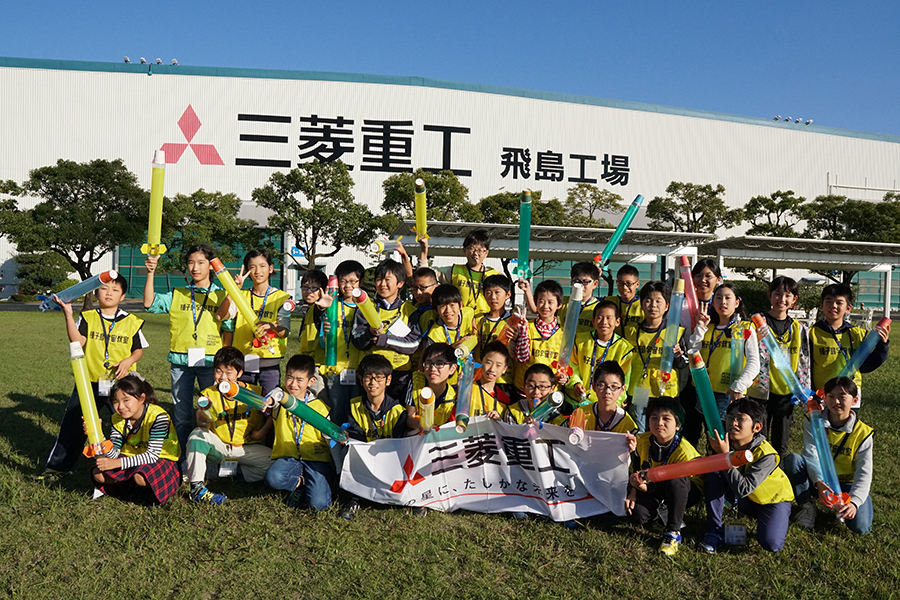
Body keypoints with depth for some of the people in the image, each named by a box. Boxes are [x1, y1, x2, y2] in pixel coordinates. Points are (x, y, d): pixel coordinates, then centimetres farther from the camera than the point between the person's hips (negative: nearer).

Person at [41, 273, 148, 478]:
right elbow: (78, 341, -15)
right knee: (73, 424, 10)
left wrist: (129, 360, -13)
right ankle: (57, 465, 26)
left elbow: (139, 349, 7)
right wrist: (68, 313, -21)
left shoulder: (131, 322, 2)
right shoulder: (87, 318, 1)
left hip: (120, 383, -1)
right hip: (89, 382, 1)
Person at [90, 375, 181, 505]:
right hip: (133, 458, 6)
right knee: (98, 474, -12)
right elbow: (113, 453, -9)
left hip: (161, 460, -6)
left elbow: (152, 455, -27)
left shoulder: (157, 417, -25)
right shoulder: (118, 419, -5)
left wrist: (117, 463, -31)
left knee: (141, 476, -35)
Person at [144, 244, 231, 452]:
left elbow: (228, 327, 1)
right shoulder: (177, 295, 11)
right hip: (180, 361, 2)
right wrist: (150, 273, -10)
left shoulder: (221, 296, 6)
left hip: (210, 361, -2)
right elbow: (150, 304, -4)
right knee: (181, 415, 8)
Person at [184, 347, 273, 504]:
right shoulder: (209, 394, -1)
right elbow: (203, 426, -14)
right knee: (198, 434, -29)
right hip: (218, 448, 0)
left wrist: (263, 431, -8)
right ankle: (197, 488, -26)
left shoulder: (255, 392, -3)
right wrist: (203, 417, -36)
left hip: (245, 448, 0)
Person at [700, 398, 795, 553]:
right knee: (714, 474, -23)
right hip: (744, 500, 4)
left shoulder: (766, 455, -32)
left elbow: (743, 488, -39)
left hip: (773, 498, -3)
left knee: (771, 543, -29)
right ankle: (715, 531, -13)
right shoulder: (725, 443, -19)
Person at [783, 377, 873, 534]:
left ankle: (840, 507, 11)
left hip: (846, 484, 0)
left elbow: (864, 473, -16)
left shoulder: (862, 433, -10)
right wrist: (819, 483, -39)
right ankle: (807, 505, -10)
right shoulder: (813, 421, -8)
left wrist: (854, 501, -33)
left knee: (861, 527, -25)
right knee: (792, 459, -30)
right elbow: (811, 455, -20)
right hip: (817, 480, 0)